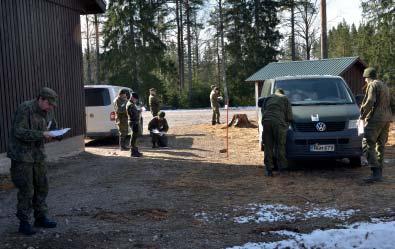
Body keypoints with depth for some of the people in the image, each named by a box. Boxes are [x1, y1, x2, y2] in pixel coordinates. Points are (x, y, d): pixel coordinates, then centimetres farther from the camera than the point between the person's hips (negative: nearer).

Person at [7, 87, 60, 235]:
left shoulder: (48, 111, 6)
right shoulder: (25, 109, -18)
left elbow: (53, 127, 17)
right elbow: (19, 132, -23)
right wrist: (41, 134, -28)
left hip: (38, 155, 8)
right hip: (22, 155, -8)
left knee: (42, 187, 12)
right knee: (26, 191, -4)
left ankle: (41, 218, 25)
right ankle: (24, 223, 9)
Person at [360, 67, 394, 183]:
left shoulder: (372, 85, -7)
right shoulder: (384, 86, 20)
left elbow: (370, 102, -18)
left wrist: (363, 115, -8)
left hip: (375, 119, -9)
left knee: (368, 146, -11)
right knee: (381, 145, 14)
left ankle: (376, 173, -20)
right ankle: (379, 171, 17)